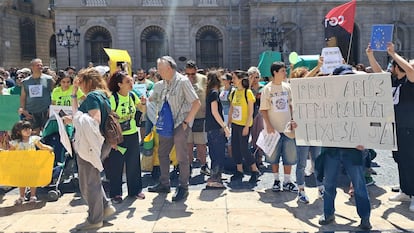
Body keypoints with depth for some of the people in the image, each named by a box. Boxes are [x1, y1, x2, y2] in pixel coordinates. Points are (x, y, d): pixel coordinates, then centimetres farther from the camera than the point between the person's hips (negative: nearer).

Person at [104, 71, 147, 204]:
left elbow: (143, 110, 13)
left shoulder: (132, 96, 2)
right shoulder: (113, 98, -14)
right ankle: (115, 193, 17)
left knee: (133, 164, 12)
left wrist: (143, 103, -9)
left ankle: (135, 190, 26)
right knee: (116, 166, 4)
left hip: (133, 135, 5)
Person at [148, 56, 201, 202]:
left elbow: (196, 103, -17)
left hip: (181, 124, -8)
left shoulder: (182, 81, -13)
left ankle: (183, 187, 10)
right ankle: (164, 184, 27)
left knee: (181, 156, -4)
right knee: (162, 153, 13)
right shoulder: (163, 83, 8)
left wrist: (186, 121, -16)